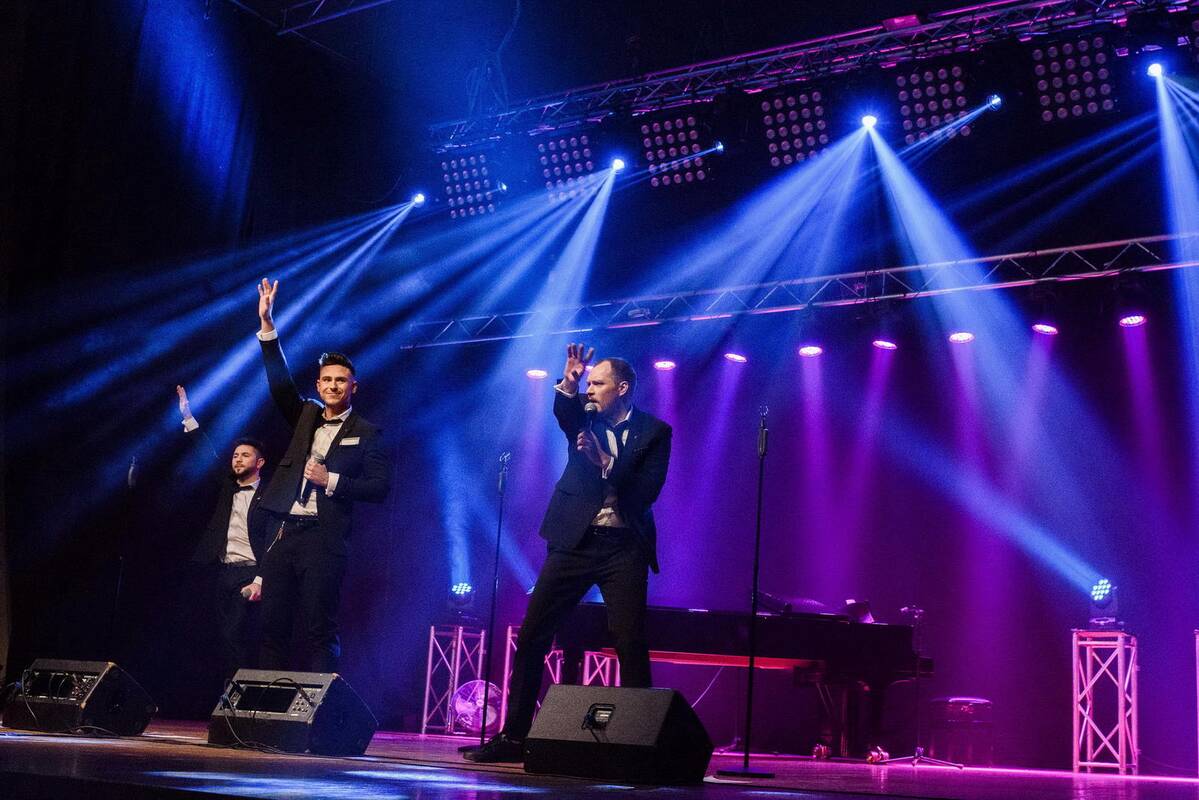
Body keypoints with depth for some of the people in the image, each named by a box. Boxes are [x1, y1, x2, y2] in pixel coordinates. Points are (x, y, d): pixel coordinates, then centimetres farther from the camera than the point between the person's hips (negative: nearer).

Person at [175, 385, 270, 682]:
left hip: (249, 574, -5)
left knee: (234, 635, -16)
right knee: (228, 637, 4)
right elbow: (209, 455, 13)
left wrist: (260, 580, -17)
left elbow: (272, 543, -7)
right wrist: (188, 417, 6)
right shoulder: (227, 488, 16)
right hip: (221, 572, 6)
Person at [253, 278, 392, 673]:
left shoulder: (366, 433, 4)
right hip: (282, 534, 5)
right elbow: (281, 384, 6)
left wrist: (331, 480, -14)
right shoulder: (306, 417, 18)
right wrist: (267, 323, -1)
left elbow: (380, 488, -3)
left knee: (319, 631, -8)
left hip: (323, 538, -5)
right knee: (273, 626, 3)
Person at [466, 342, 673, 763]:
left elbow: (647, 491, -8)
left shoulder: (654, 432, 3)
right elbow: (563, 410, -13)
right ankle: (513, 736, 7)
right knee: (531, 636, 0)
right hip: (575, 540, 3)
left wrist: (605, 462, -16)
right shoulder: (584, 417, 11)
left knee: (630, 643, -9)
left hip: (624, 547, -3)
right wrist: (568, 382, -31)